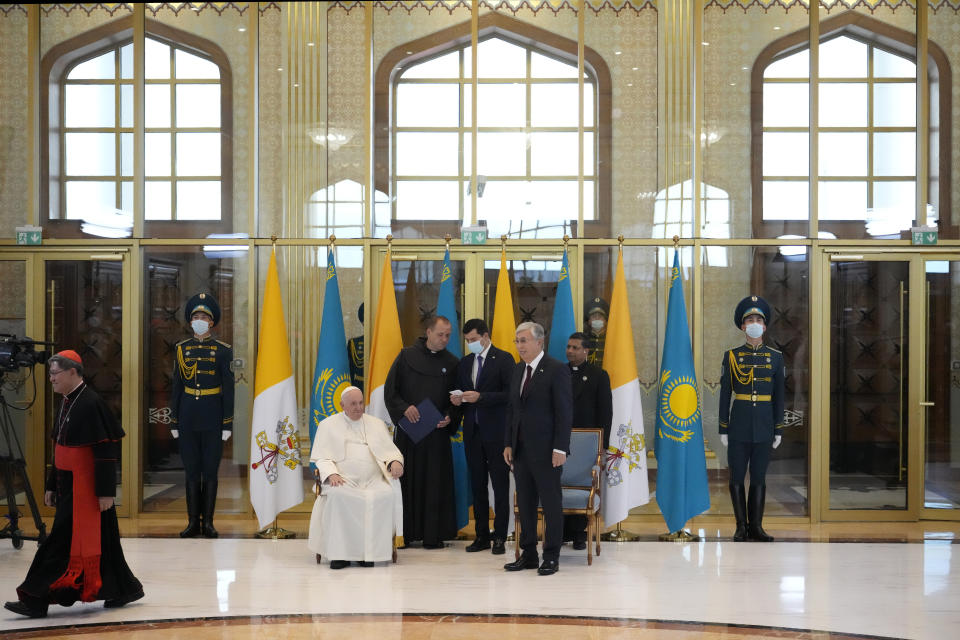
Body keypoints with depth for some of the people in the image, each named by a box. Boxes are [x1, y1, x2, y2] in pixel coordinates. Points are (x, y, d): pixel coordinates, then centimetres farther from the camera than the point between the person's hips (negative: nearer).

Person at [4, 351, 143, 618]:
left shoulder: (91, 404, -17)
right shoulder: (66, 404, 12)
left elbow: (106, 451, -19)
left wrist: (106, 492, -19)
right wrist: (52, 486, 20)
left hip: (85, 488, -9)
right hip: (68, 484, 9)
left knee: (62, 541, -4)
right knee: (99, 541, 14)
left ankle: (36, 600, 0)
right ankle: (124, 589, 25)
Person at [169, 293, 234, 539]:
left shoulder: (223, 350, -1)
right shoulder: (182, 349, 6)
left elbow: (228, 389, -2)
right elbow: (176, 387, 8)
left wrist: (228, 423, -7)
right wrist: (174, 421, 5)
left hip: (212, 417, -2)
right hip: (188, 416, 2)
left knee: (210, 470, 2)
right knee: (191, 470, 5)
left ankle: (208, 522, 9)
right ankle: (193, 522, 11)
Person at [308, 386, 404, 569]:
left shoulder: (377, 424, 22)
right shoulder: (328, 425, 16)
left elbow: (390, 450, 16)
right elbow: (322, 458, 8)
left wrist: (395, 462, -9)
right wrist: (331, 474, -13)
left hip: (373, 480, 2)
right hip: (343, 480, -1)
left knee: (385, 494, -33)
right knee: (337, 495, -37)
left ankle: (369, 551, -27)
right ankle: (340, 553, -31)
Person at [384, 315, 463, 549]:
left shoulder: (451, 363, 7)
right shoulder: (407, 356, 2)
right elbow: (390, 389, 2)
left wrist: (450, 418, -8)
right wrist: (404, 408, -14)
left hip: (437, 431, 1)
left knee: (435, 483, 1)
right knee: (406, 480, 1)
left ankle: (433, 534, 7)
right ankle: (406, 532, 9)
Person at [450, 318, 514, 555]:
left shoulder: (503, 359, -5)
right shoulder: (465, 363, 15)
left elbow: (509, 394, -12)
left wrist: (480, 397, -20)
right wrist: (457, 400, -2)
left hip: (496, 431, -6)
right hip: (472, 431, 6)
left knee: (500, 485, -2)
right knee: (477, 484, 9)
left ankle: (500, 537, 3)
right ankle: (481, 535, 15)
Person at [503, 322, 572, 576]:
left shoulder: (557, 369, -9)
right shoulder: (518, 370, 13)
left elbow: (564, 411, -12)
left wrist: (560, 448, -16)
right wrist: (508, 444, 9)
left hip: (546, 451, -7)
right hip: (521, 450, 7)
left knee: (551, 504, 1)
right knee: (525, 504, 10)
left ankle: (551, 557, 9)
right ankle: (528, 554, 18)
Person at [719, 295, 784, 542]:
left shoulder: (775, 357, 5)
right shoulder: (732, 356, 1)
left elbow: (779, 396, 7)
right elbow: (725, 395, 2)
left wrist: (778, 430, 3)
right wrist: (723, 429, -1)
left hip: (764, 426, 1)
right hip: (739, 425, -1)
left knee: (759, 477, 5)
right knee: (737, 476, 2)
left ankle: (756, 526, 12)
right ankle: (741, 526, 11)